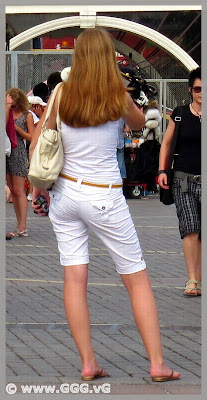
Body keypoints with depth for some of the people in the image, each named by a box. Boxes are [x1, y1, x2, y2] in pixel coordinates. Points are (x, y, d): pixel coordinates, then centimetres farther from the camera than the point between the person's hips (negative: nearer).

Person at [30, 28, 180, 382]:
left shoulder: (62, 93, -3)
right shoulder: (119, 97, -9)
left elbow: (37, 143, 1)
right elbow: (139, 123, 12)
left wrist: (38, 187, 12)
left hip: (64, 191, 3)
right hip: (104, 199, -3)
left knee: (74, 278, 4)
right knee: (138, 279, 6)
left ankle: (88, 364, 4)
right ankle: (157, 364, 5)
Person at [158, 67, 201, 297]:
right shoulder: (180, 114, 4)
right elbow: (166, 143, 12)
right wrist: (162, 170, 3)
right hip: (183, 178, 0)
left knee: (202, 234, 1)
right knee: (190, 228, -11)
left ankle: (199, 279, 13)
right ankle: (192, 280, -9)